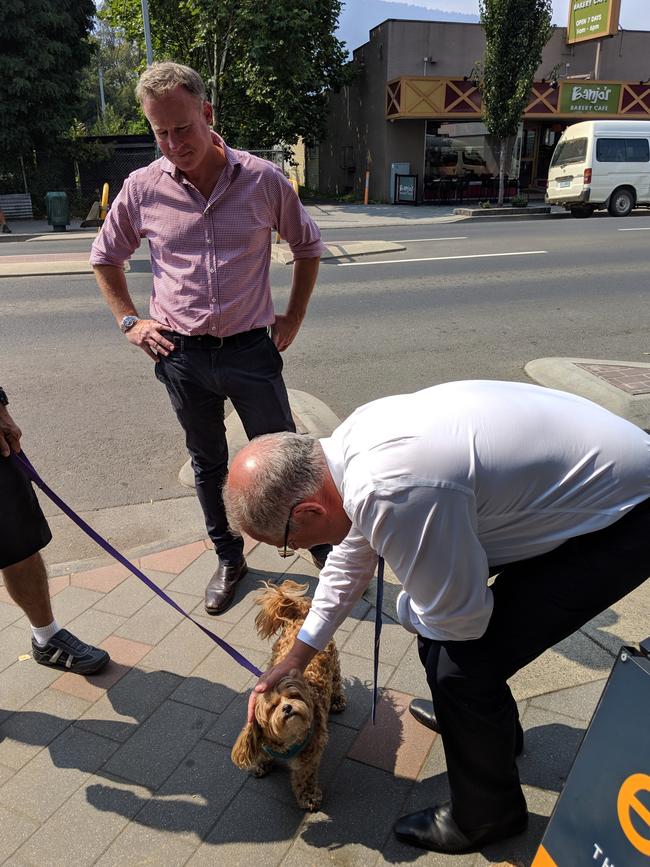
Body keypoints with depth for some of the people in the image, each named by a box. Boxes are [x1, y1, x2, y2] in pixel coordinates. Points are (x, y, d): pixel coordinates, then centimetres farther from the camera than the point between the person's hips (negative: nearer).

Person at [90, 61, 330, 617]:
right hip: (182, 356, 2)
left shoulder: (263, 179, -5)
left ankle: (322, 541, 29)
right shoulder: (142, 187, -1)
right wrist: (129, 321, 5)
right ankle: (229, 559, 34)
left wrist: (293, 318, 6)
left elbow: (308, 246, 11)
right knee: (208, 464, 15)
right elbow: (105, 257, 15)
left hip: (251, 348, -1)